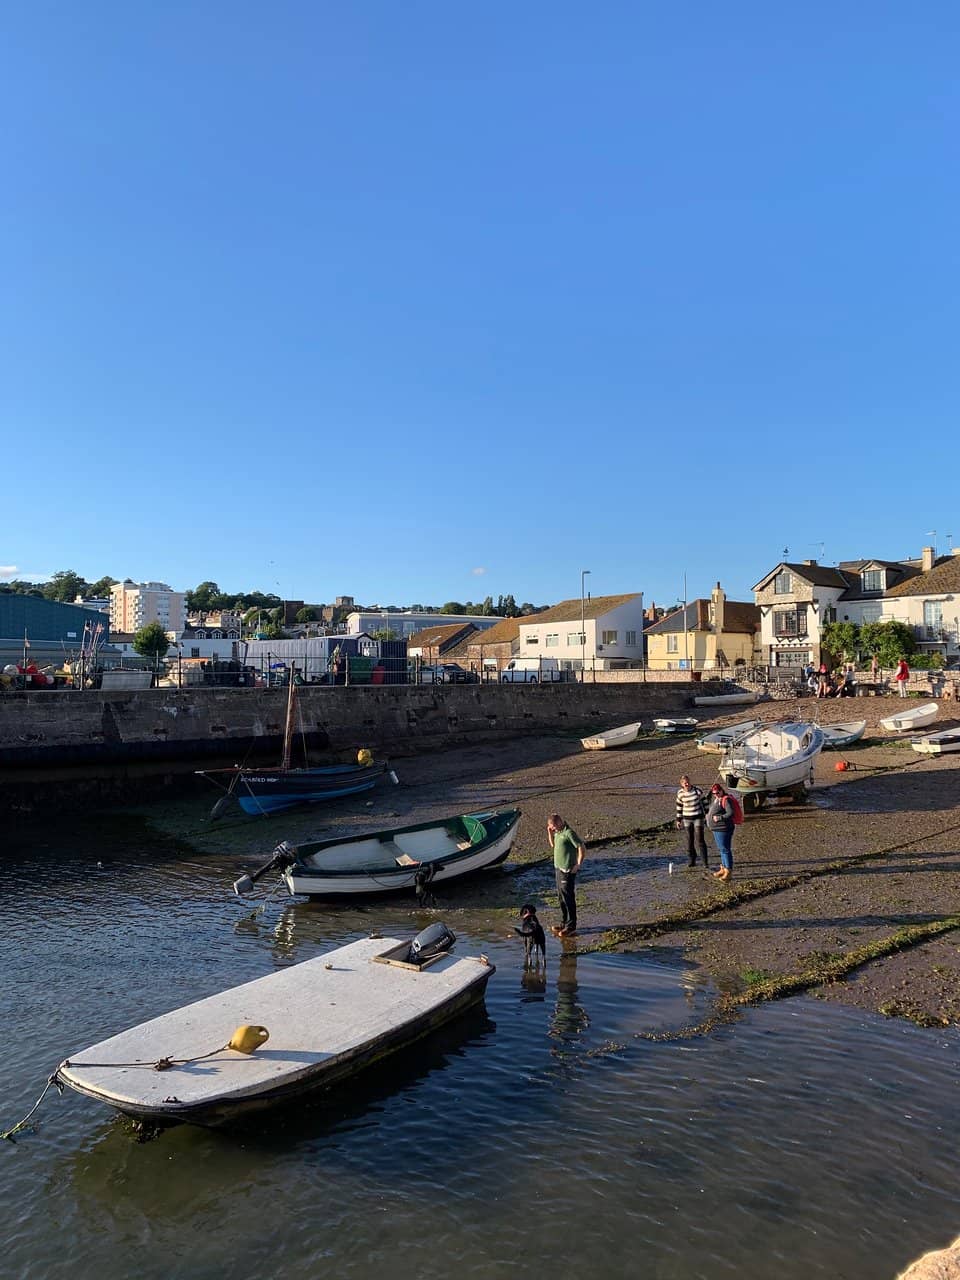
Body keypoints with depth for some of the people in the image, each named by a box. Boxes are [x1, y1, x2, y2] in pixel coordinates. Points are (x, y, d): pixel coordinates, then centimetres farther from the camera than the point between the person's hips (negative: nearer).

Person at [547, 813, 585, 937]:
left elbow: (582, 848, -20)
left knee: (568, 898, -3)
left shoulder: (569, 833, -19)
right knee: (561, 897, 16)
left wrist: (578, 864, -18)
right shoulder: (558, 832, 9)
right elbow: (553, 845, 22)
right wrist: (550, 833, 6)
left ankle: (571, 927, 4)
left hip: (567, 870, -9)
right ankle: (564, 923, 27)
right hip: (559, 868, 10)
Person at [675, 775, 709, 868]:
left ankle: (705, 861, 0)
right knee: (690, 840, 7)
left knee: (700, 840, -7)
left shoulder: (697, 790, -9)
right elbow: (679, 807, 8)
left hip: (698, 818, -3)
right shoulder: (680, 793, -2)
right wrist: (678, 820, 9)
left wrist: (707, 814, -3)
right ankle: (692, 860, 18)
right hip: (687, 819, 3)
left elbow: (704, 802, 0)